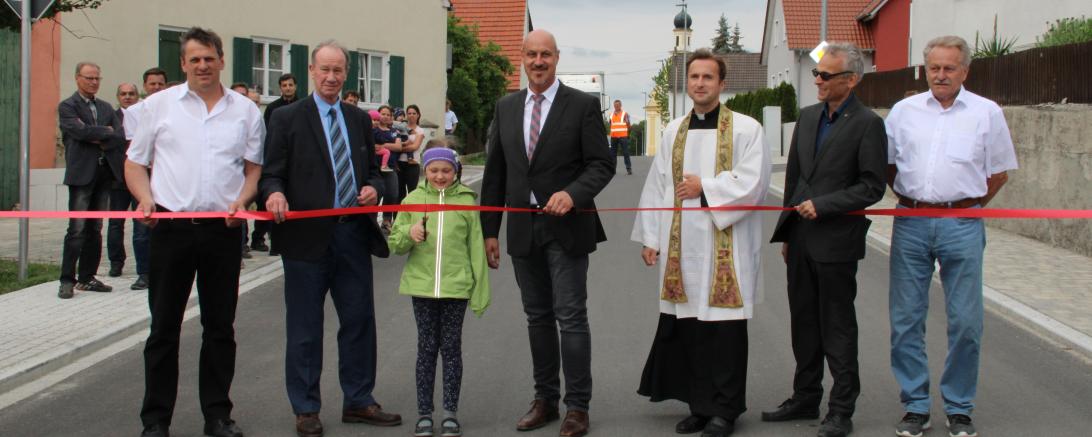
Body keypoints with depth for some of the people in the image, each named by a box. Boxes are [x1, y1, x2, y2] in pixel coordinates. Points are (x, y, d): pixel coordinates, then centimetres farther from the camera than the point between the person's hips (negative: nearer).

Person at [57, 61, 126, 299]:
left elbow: (121, 136, 6)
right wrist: (106, 132, -4)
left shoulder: (106, 108, 18)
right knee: (77, 229, -9)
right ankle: (67, 281, -6)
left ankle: (87, 278, 14)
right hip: (82, 173, -6)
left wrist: (99, 140, -9)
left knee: (95, 229, 8)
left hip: (105, 172, 6)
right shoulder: (67, 107, 1)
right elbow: (80, 131, -16)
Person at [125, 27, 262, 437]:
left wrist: (242, 201, -8)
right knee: (164, 326, 4)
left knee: (220, 326, 8)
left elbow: (254, 168, 10)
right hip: (171, 227, -1)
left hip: (223, 229, 1)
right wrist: (146, 199, -9)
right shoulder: (160, 105, 5)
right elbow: (135, 163, 9)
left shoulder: (245, 110, 7)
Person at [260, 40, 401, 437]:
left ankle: (358, 401, 22)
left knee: (359, 321, 10)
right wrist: (274, 193, -25)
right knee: (304, 327, 3)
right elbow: (271, 173, -4)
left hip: (354, 233, 5)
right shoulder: (287, 118, 0)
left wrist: (373, 187, -2)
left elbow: (372, 169, 20)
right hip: (307, 235, -4)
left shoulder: (359, 119, 14)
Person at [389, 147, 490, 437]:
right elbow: (395, 243, 10)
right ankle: (424, 413, 13)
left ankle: (450, 412, 12)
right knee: (426, 347, 7)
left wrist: (481, 291, 1)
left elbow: (476, 247, 3)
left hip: (456, 285, -1)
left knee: (451, 348, 4)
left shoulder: (466, 201, 1)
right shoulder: (413, 200, 5)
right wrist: (408, 234, -13)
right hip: (422, 284, 1)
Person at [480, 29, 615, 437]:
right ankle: (545, 399, 22)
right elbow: (495, 172, 11)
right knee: (537, 317, 12)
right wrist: (489, 230, 8)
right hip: (522, 228, 4)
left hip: (565, 225, -4)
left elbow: (602, 164, -6)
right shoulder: (506, 107, 9)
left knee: (571, 318, -4)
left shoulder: (583, 105, -4)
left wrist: (573, 193, -24)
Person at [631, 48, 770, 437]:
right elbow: (656, 187, 13)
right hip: (681, 248, 4)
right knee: (688, 329, 7)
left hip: (725, 248, -4)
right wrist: (650, 238, 9)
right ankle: (700, 406, 18)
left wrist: (704, 187, -10)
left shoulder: (745, 129, -1)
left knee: (724, 330, -1)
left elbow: (753, 183, -11)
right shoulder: (674, 132, 13)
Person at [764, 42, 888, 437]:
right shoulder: (808, 116, 11)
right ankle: (805, 399, 27)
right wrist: (787, 232, 15)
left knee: (837, 328, 2)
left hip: (836, 240, -7)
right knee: (804, 323, 15)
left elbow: (872, 187, -12)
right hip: (801, 238, 7)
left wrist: (822, 205, -17)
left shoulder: (868, 124, -10)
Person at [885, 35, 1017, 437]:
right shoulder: (904, 110, 7)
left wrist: (969, 206, 6)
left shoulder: (986, 113, 2)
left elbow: (999, 172, 8)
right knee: (906, 319, 4)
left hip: (961, 225, -2)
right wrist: (908, 199, 11)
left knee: (965, 322, 0)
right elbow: (886, 163, 17)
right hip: (911, 224, 2)